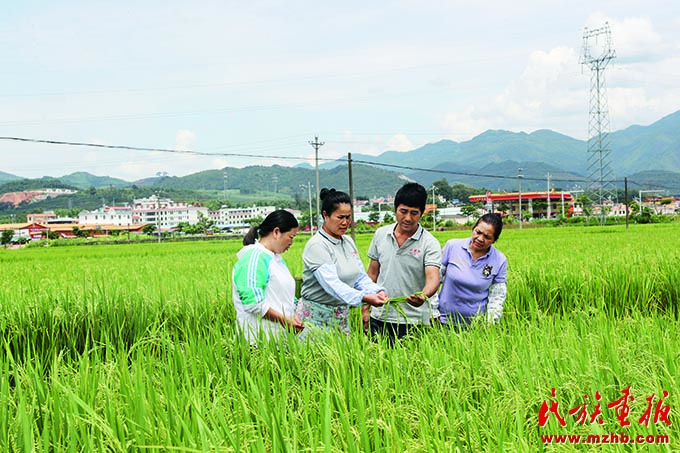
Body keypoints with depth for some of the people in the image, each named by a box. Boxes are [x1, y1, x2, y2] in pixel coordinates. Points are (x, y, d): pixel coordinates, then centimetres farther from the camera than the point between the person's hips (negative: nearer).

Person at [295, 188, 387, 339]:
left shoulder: (348, 242, 10)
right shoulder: (317, 246, -15)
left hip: (342, 316, 7)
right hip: (317, 317, -7)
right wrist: (364, 298, -37)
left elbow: (361, 277, 7)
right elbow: (332, 284, -26)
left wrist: (378, 291, -14)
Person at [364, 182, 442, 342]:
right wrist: (366, 308, 10)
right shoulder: (381, 234, 6)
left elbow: (433, 278, -20)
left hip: (413, 322, -3)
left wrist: (424, 295, -41)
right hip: (379, 317, 4)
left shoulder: (429, 243, -7)